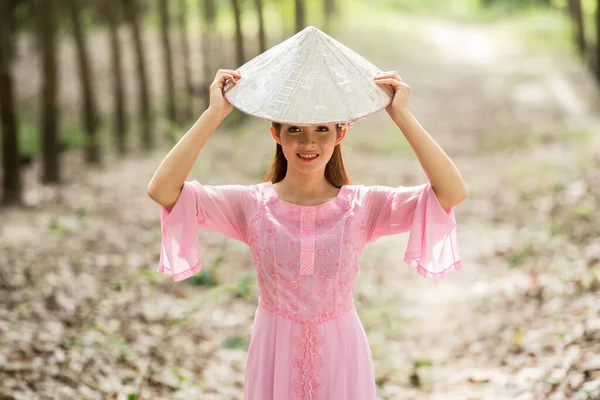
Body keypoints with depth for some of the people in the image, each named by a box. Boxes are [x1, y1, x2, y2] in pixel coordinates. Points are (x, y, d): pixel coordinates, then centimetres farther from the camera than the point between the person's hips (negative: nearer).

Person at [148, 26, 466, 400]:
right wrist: (215, 114, -26)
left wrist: (402, 116, -24)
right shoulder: (253, 205, -9)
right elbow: (162, 190, -21)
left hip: (340, 353, 0)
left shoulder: (361, 205, -9)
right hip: (276, 352, 0)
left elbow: (452, 192, -21)